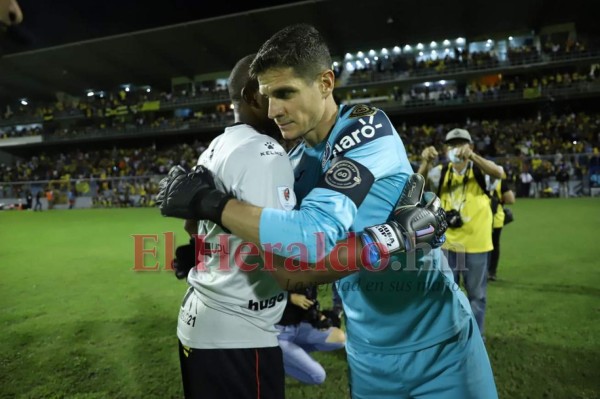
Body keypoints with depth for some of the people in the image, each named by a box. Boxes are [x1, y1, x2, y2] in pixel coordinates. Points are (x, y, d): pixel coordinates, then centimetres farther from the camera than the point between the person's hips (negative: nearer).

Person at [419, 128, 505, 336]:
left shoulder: (480, 170, -4)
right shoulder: (441, 172, 1)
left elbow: (499, 173, -26)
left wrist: (472, 156, -39)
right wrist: (426, 161, -35)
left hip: (476, 244, -2)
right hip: (447, 243, 2)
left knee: (476, 294, 12)